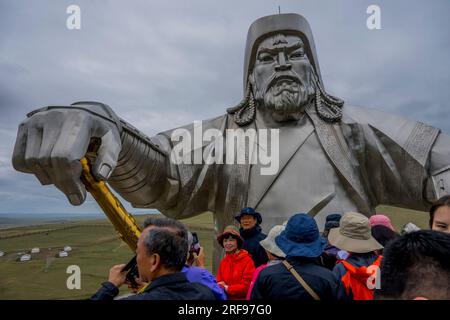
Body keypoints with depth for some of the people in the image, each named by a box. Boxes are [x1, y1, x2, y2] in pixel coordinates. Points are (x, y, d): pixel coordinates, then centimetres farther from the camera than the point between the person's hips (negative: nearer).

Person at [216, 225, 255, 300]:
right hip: (224, 297, 5)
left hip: (241, 298, -5)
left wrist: (227, 288, -12)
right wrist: (221, 287, -15)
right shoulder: (223, 261, 5)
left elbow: (247, 286, -15)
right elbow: (219, 282, 6)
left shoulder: (247, 260, -13)